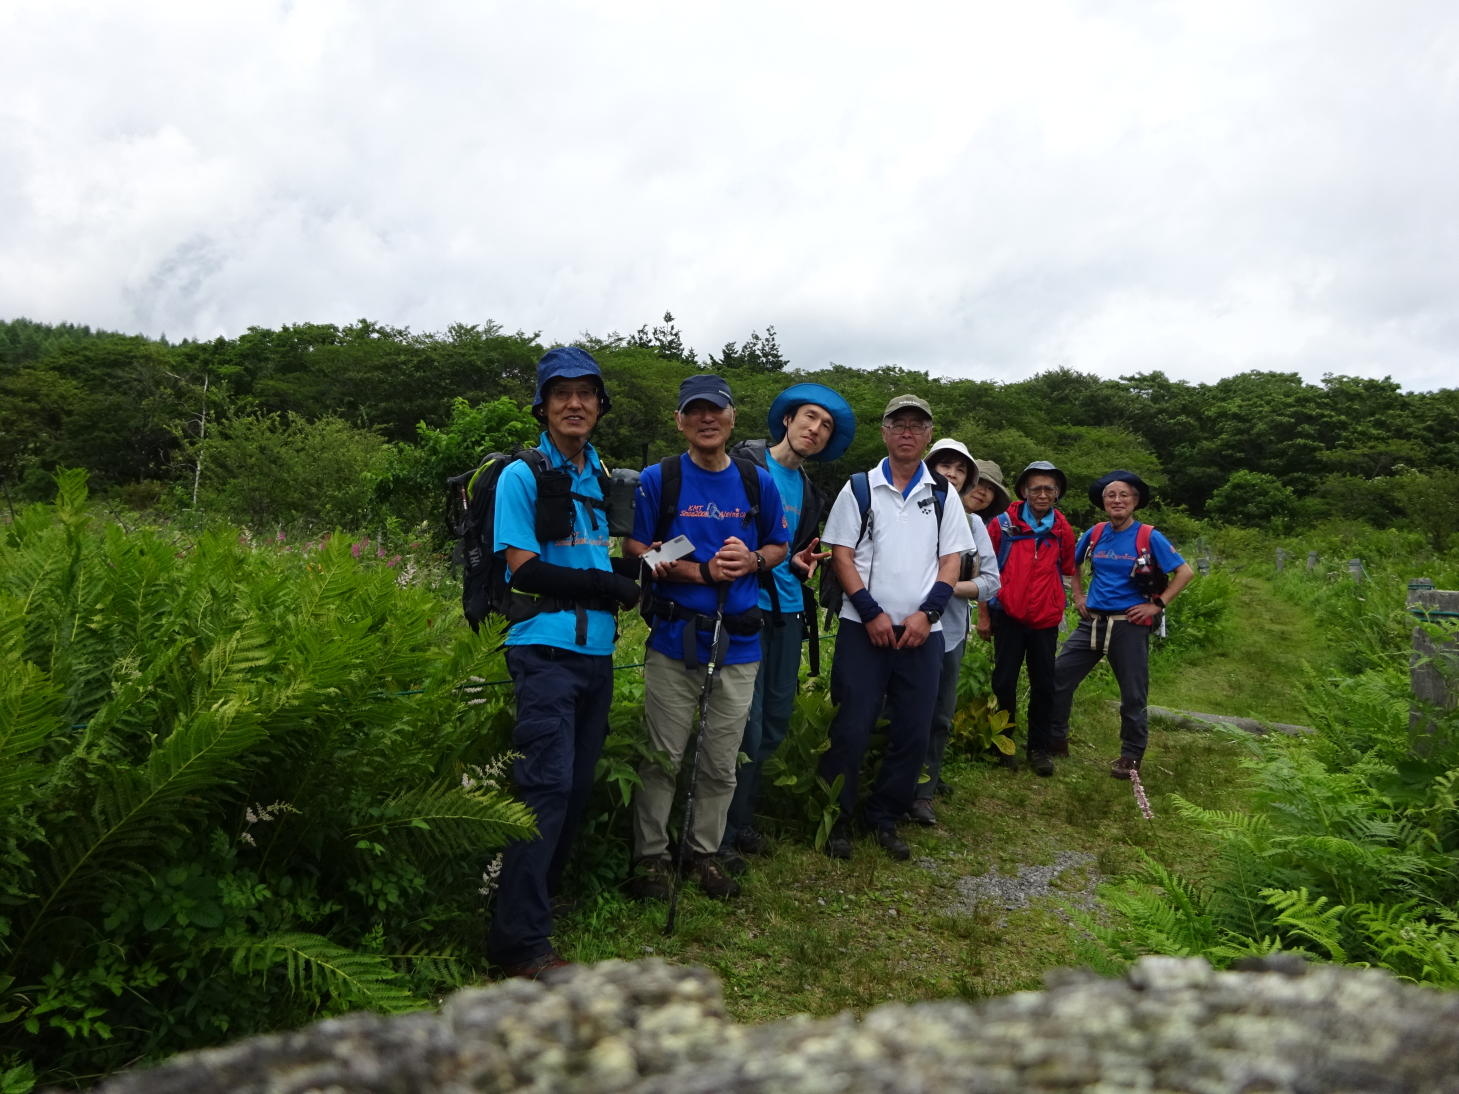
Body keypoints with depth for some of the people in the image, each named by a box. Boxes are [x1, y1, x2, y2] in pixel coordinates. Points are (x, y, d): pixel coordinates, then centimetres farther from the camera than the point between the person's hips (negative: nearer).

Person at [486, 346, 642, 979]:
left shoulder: (604, 477, 16)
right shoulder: (523, 476, -3)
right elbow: (524, 570, -11)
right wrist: (608, 587, -9)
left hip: (597, 649, 7)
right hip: (545, 648, -7)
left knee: (578, 783, 10)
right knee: (548, 783, -12)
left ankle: (543, 891, 25)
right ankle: (520, 940, -6)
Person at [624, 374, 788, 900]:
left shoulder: (758, 482, 7)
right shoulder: (658, 479, -3)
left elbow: (779, 547, 15)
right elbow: (636, 552, -5)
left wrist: (752, 560, -8)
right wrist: (703, 571, -16)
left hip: (738, 642, 3)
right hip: (674, 638, -3)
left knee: (721, 762, 12)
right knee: (664, 757, 3)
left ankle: (704, 853, 29)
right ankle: (650, 857, 20)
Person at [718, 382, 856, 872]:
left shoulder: (809, 492, 16)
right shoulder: (746, 465, -6)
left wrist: (800, 563, 4)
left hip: (787, 611, 7)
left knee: (774, 723, 12)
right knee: (747, 727, -6)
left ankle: (742, 822, 29)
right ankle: (720, 837, 9)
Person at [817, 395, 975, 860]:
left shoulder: (943, 495, 10)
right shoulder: (859, 489, 4)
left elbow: (951, 560, 7)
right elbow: (841, 555, 0)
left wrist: (926, 614, -6)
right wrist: (872, 613, -9)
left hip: (922, 631, 3)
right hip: (864, 628, -2)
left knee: (913, 733, 5)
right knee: (851, 729, -3)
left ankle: (884, 817, 21)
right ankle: (836, 818, 12)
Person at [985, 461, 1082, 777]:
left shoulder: (1062, 530, 4)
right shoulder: (1003, 524, -4)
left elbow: (1070, 569, 18)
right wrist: (984, 613, 1)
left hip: (1046, 620, 2)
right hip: (1008, 617, -2)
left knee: (1043, 685, 8)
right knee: (1004, 681, 4)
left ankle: (1039, 748, 21)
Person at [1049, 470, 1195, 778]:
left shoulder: (1149, 537, -7)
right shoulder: (1095, 533, 5)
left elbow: (1185, 572, -7)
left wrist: (1158, 604, -11)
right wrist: (1077, 595, 12)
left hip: (1130, 625, -4)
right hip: (1092, 621, 4)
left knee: (1133, 695, 5)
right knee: (1058, 677, 0)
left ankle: (1131, 755, 20)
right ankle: (1055, 738, 16)